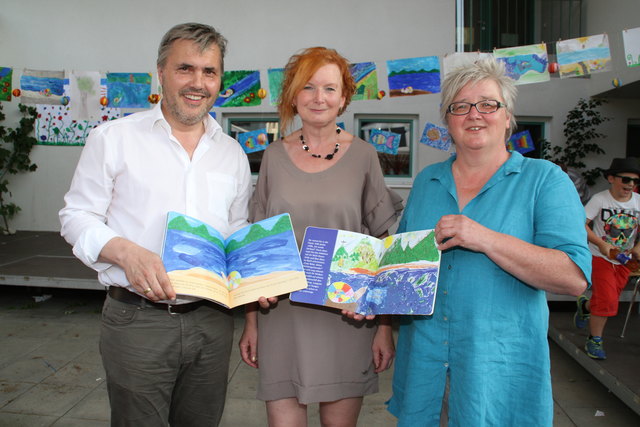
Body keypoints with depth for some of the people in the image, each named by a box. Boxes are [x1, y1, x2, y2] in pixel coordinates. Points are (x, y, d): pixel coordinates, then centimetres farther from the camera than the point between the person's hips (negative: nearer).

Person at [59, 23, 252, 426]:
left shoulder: (233, 154, 10)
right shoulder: (114, 138, -1)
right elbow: (77, 216, -1)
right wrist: (126, 252, -20)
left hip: (213, 320, 4)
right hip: (137, 318, -3)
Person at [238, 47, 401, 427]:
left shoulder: (363, 156, 0)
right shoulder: (275, 156, 4)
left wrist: (385, 325, -1)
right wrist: (251, 321, 7)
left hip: (348, 318, -1)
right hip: (282, 313, 1)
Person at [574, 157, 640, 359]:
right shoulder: (600, 199, -12)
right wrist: (601, 244, -24)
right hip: (600, 258, -4)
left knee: (608, 301, 10)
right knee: (607, 300, -12)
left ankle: (585, 305, 45)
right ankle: (594, 341, 7)